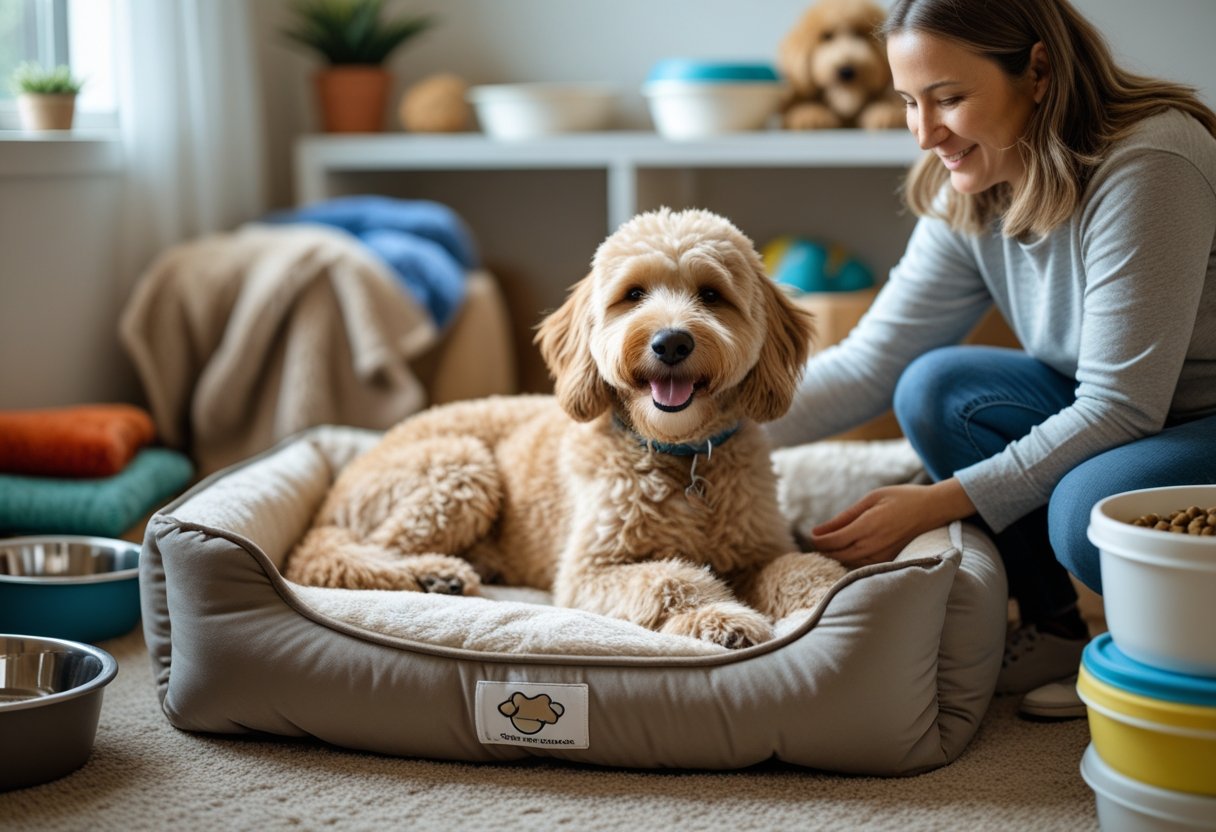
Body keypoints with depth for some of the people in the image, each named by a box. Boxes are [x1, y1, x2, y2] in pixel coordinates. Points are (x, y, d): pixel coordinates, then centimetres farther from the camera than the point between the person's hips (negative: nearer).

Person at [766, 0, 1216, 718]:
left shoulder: (1147, 165, -27)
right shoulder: (968, 200, -4)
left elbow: (1120, 405, -27)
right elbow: (870, 364, -3)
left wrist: (936, 503, -26)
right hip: (1117, 414, 7)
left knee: (1092, 511, -34)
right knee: (936, 387, -13)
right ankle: (1054, 628, 1)